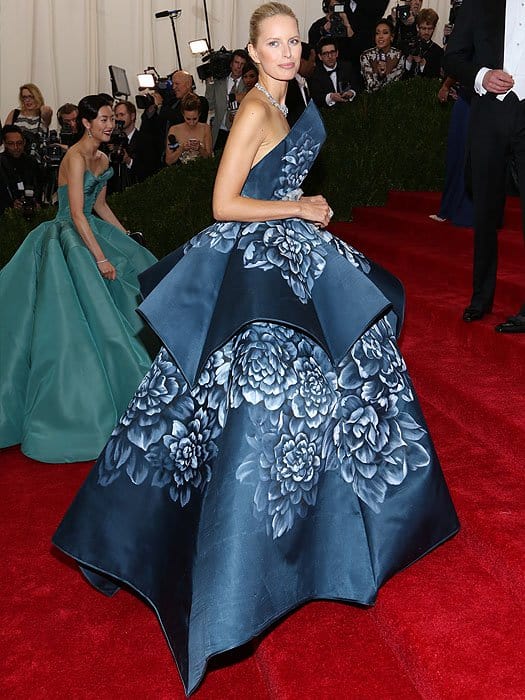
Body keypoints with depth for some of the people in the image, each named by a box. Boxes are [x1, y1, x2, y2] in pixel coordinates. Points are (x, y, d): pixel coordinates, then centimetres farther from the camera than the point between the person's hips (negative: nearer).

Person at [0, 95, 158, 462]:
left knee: (137, 274, 13)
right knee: (88, 316, -9)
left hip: (91, 231, 10)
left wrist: (127, 240, 18)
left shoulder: (102, 159, 10)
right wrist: (100, 258, -24)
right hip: (69, 239, -10)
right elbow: (77, 213, -22)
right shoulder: (76, 157, -17)